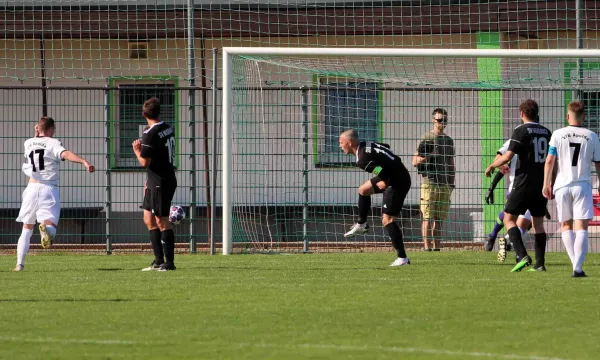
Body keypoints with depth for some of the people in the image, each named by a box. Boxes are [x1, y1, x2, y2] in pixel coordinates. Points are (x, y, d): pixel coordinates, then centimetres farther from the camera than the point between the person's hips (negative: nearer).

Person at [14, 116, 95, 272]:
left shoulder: (28, 143, 11)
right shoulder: (53, 143, -4)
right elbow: (66, 154, -25)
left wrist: (36, 134, 32)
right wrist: (84, 162, -36)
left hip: (32, 188, 4)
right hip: (49, 189, -4)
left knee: (27, 228, 15)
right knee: (51, 227, -7)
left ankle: (20, 263, 4)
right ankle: (45, 228, -45)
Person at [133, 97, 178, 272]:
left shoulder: (150, 134, -19)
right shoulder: (168, 129, 9)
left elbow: (145, 162, -19)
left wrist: (137, 151, 1)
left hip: (160, 183, -9)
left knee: (162, 221, -4)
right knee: (149, 219, 14)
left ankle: (169, 262, -2)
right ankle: (159, 261, 17)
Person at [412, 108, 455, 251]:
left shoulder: (449, 140, 17)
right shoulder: (426, 139, 0)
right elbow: (415, 162, -3)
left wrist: (452, 182, 14)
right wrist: (429, 156, -17)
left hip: (445, 184, 5)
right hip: (429, 182, -5)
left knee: (439, 218, 5)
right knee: (428, 217, -6)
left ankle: (437, 247, 6)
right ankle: (427, 247, -8)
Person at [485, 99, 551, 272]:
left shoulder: (521, 131, -9)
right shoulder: (546, 132, 10)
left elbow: (508, 156, -16)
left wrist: (491, 166, 1)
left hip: (524, 184, -6)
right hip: (542, 184, 6)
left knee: (509, 219, 2)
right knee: (538, 223, 12)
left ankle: (522, 256, -15)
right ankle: (540, 263, 7)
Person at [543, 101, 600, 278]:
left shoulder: (558, 135, -1)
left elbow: (550, 161, -3)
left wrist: (546, 184, 2)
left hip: (562, 185, 0)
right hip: (582, 185, 0)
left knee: (566, 225, 15)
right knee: (581, 227, -3)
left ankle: (576, 262, 6)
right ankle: (578, 267, -14)